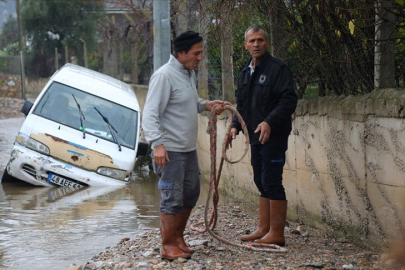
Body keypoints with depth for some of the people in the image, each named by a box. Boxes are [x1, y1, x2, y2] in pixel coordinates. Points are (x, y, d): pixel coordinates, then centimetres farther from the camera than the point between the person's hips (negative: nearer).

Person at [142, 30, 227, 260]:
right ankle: (168, 246, 7)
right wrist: (157, 143, -31)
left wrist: (206, 105, 8)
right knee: (173, 199, -4)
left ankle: (178, 237, 31)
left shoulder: (190, 73, 11)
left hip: (189, 148, 9)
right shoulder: (164, 76, -17)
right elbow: (150, 114, -21)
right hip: (170, 151, -9)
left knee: (191, 194, 16)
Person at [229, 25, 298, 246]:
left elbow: (289, 100, -18)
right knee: (261, 183, 12)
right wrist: (236, 126, 7)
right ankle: (263, 230, 19)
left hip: (274, 135, -8)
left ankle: (277, 234, -4)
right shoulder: (244, 73, 16)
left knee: (272, 182, -8)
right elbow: (241, 105, 23)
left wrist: (269, 122, -28)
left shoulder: (277, 69, -10)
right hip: (256, 136, 9)